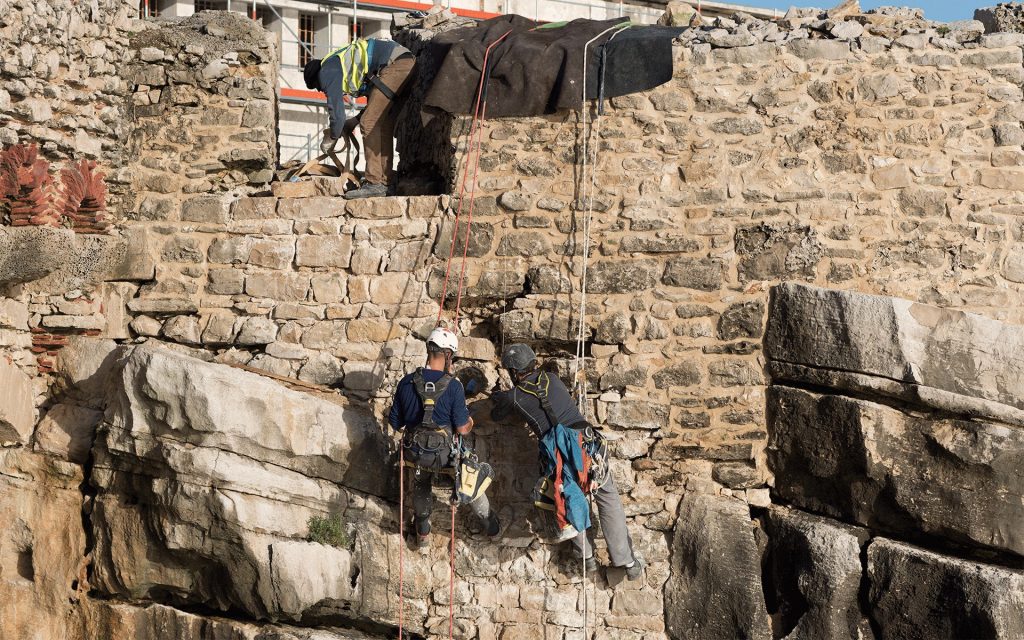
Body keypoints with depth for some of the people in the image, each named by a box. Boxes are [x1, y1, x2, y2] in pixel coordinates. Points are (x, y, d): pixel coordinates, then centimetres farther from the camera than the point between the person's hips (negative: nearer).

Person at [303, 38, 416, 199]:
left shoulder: (327, 72, 4)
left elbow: (336, 106, 1)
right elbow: (378, 102, 34)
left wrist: (331, 138, 16)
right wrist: (355, 121, 29)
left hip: (394, 63, -10)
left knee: (370, 123, -8)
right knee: (383, 126, 11)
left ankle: (374, 183, -12)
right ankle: (384, 182, 8)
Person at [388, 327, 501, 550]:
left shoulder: (406, 383, -9)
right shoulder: (453, 386, -19)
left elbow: (395, 423, 1)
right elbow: (463, 429, -14)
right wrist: (469, 422, 10)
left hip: (416, 453, 2)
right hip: (446, 454, -2)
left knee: (421, 488, 33)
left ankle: (422, 533, 44)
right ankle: (489, 523, 41)